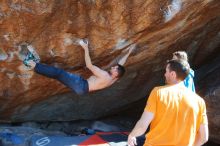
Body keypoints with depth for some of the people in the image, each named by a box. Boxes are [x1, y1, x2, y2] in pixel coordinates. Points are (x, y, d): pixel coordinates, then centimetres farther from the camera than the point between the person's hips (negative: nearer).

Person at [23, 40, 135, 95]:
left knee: (58, 73, -11)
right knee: (59, 73, 5)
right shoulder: (114, 78, 3)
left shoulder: (105, 76, -22)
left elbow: (89, 65, -24)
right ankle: (36, 64, 4)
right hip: (83, 88, 9)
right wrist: (129, 52, 25)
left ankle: (34, 65, -8)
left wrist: (86, 48, -21)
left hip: (81, 86, -9)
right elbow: (121, 65, 19)